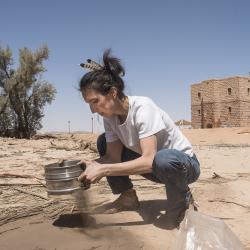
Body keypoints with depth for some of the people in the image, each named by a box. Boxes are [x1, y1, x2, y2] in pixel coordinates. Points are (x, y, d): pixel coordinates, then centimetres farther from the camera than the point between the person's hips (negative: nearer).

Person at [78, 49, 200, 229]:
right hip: (154, 165, 7)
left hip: (183, 164, -6)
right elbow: (114, 156, -9)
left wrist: (103, 169, -41)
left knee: (163, 160, -42)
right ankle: (128, 197, 8)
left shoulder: (142, 108, -30)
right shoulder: (110, 116, -9)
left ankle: (181, 202, -8)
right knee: (104, 143, -5)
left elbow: (149, 161, -38)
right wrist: (92, 166, -28)